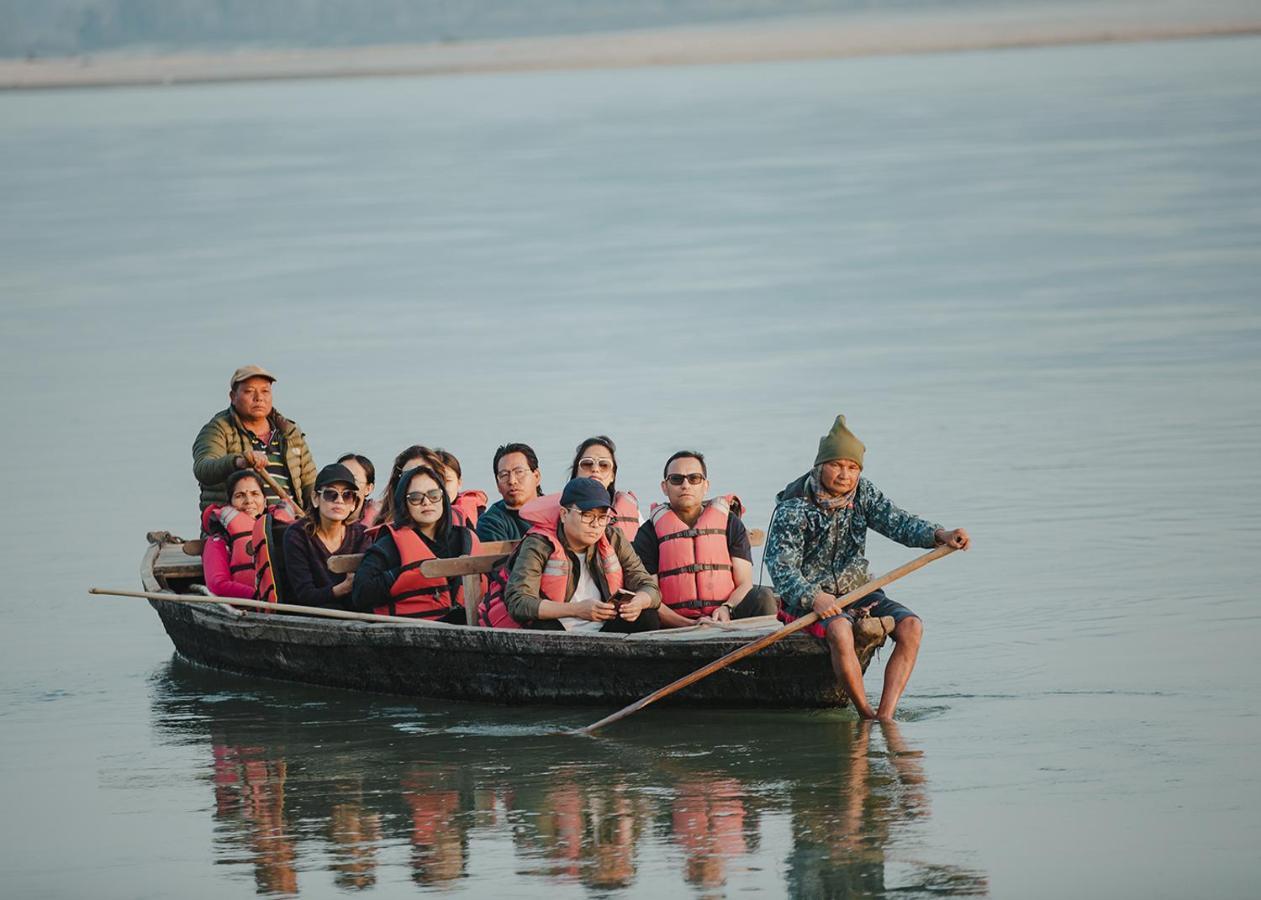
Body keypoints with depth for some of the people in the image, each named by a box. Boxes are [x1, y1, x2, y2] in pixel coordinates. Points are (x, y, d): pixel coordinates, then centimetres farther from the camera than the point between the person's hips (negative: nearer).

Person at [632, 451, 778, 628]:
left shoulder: (730, 523, 15)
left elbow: (744, 584, 7)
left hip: (726, 620, 2)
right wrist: (691, 625, -17)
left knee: (764, 597, -26)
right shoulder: (649, 532, 8)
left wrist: (727, 609, -16)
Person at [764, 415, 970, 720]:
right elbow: (781, 566, -22)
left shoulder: (862, 492, 5)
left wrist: (940, 535, -26)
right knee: (839, 631, -38)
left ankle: (885, 716, -27)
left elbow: (897, 523, -6)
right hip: (810, 598, -6)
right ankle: (867, 716, -28)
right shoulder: (794, 508, -12)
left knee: (911, 626, -19)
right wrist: (814, 598, -40)